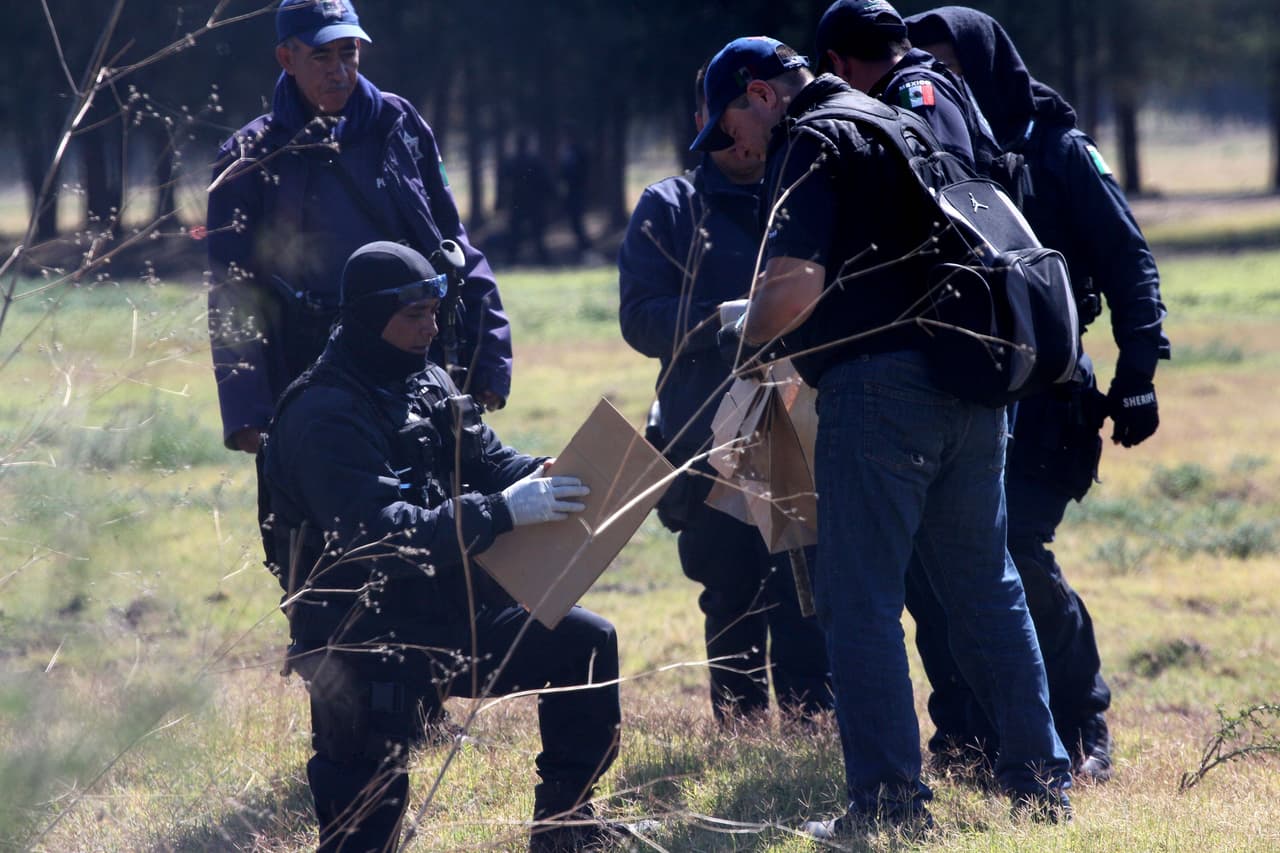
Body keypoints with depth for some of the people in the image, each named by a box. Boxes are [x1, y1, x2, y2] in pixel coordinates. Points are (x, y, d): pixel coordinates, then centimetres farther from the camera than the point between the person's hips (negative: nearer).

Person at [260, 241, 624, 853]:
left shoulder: (426, 383, 8)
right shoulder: (323, 416, -20)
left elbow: (489, 462, 9)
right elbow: (381, 537, -30)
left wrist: (547, 477, -14)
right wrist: (503, 511, -31)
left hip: (448, 613, 9)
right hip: (365, 645, -9)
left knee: (586, 641, 6)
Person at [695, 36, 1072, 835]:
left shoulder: (812, 140, -5)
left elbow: (798, 278, -19)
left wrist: (751, 335, -1)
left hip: (880, 385, -9)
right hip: (972, 386, 9)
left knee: (861, 601, -3)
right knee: (986, 588, 14)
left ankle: (890, 799, -6)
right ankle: (1042, 781, 16)